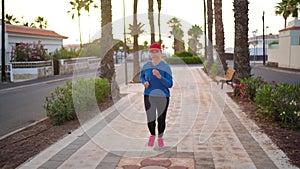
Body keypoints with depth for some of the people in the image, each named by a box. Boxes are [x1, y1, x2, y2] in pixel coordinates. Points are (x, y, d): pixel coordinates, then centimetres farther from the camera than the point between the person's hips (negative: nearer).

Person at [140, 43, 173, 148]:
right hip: (149, 96, 2)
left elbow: (170, 84, -14)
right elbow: (142, 77, 16)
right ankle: (152, 135, 29)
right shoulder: (146, 65, -2)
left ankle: (160, 138, 35)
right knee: (150, 119, -3)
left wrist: (159, 76, -30)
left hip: (163, 97, -1)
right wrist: (144, 82, -7)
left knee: (161, 120, 8)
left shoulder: (166, 67, -11)